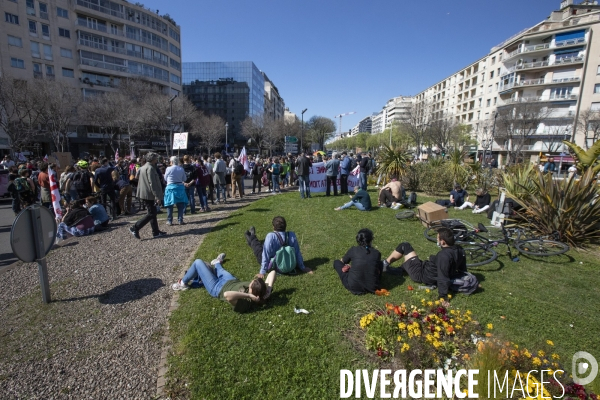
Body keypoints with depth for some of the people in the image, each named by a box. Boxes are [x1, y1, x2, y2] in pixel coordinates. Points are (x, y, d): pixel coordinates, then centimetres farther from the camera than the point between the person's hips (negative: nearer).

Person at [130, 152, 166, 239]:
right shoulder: (150, 168, -16)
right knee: (151, 214, -5)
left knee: (153, 212, 13)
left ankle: (156, 232, 17)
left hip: (144, 194, 10)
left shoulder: (143, 167, 15)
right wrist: (157, 196, -23)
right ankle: (135, 228, -4)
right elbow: (152, 184, -22)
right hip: (149, 195, -10)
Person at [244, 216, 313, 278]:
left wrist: (262, 272, -19)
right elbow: (297, 252, -9)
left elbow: (266, 254, -28)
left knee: (259, 248, 25)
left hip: (273, 266, -4)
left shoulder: (271, 236, -30)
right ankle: (251, 240, 58)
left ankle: (251, 238, 57)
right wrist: (302, 267, 2)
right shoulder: (292, 235, -18)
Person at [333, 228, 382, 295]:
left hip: (354, 287, -3)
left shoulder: (353, 250, -3)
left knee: (336, 262, 16)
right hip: (372, 288, 3)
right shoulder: (377, 253, 0)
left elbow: (342, 261, 18)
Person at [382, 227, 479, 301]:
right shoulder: (460, 250, -10)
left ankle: (385, 264, 16)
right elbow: (463, 269, 6)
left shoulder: (443, 256, -36)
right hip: (432, 278, 9)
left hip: (421, 274, -9)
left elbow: (442, 278, -36)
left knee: (404, 246, 2)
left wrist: (443, 298, -31)